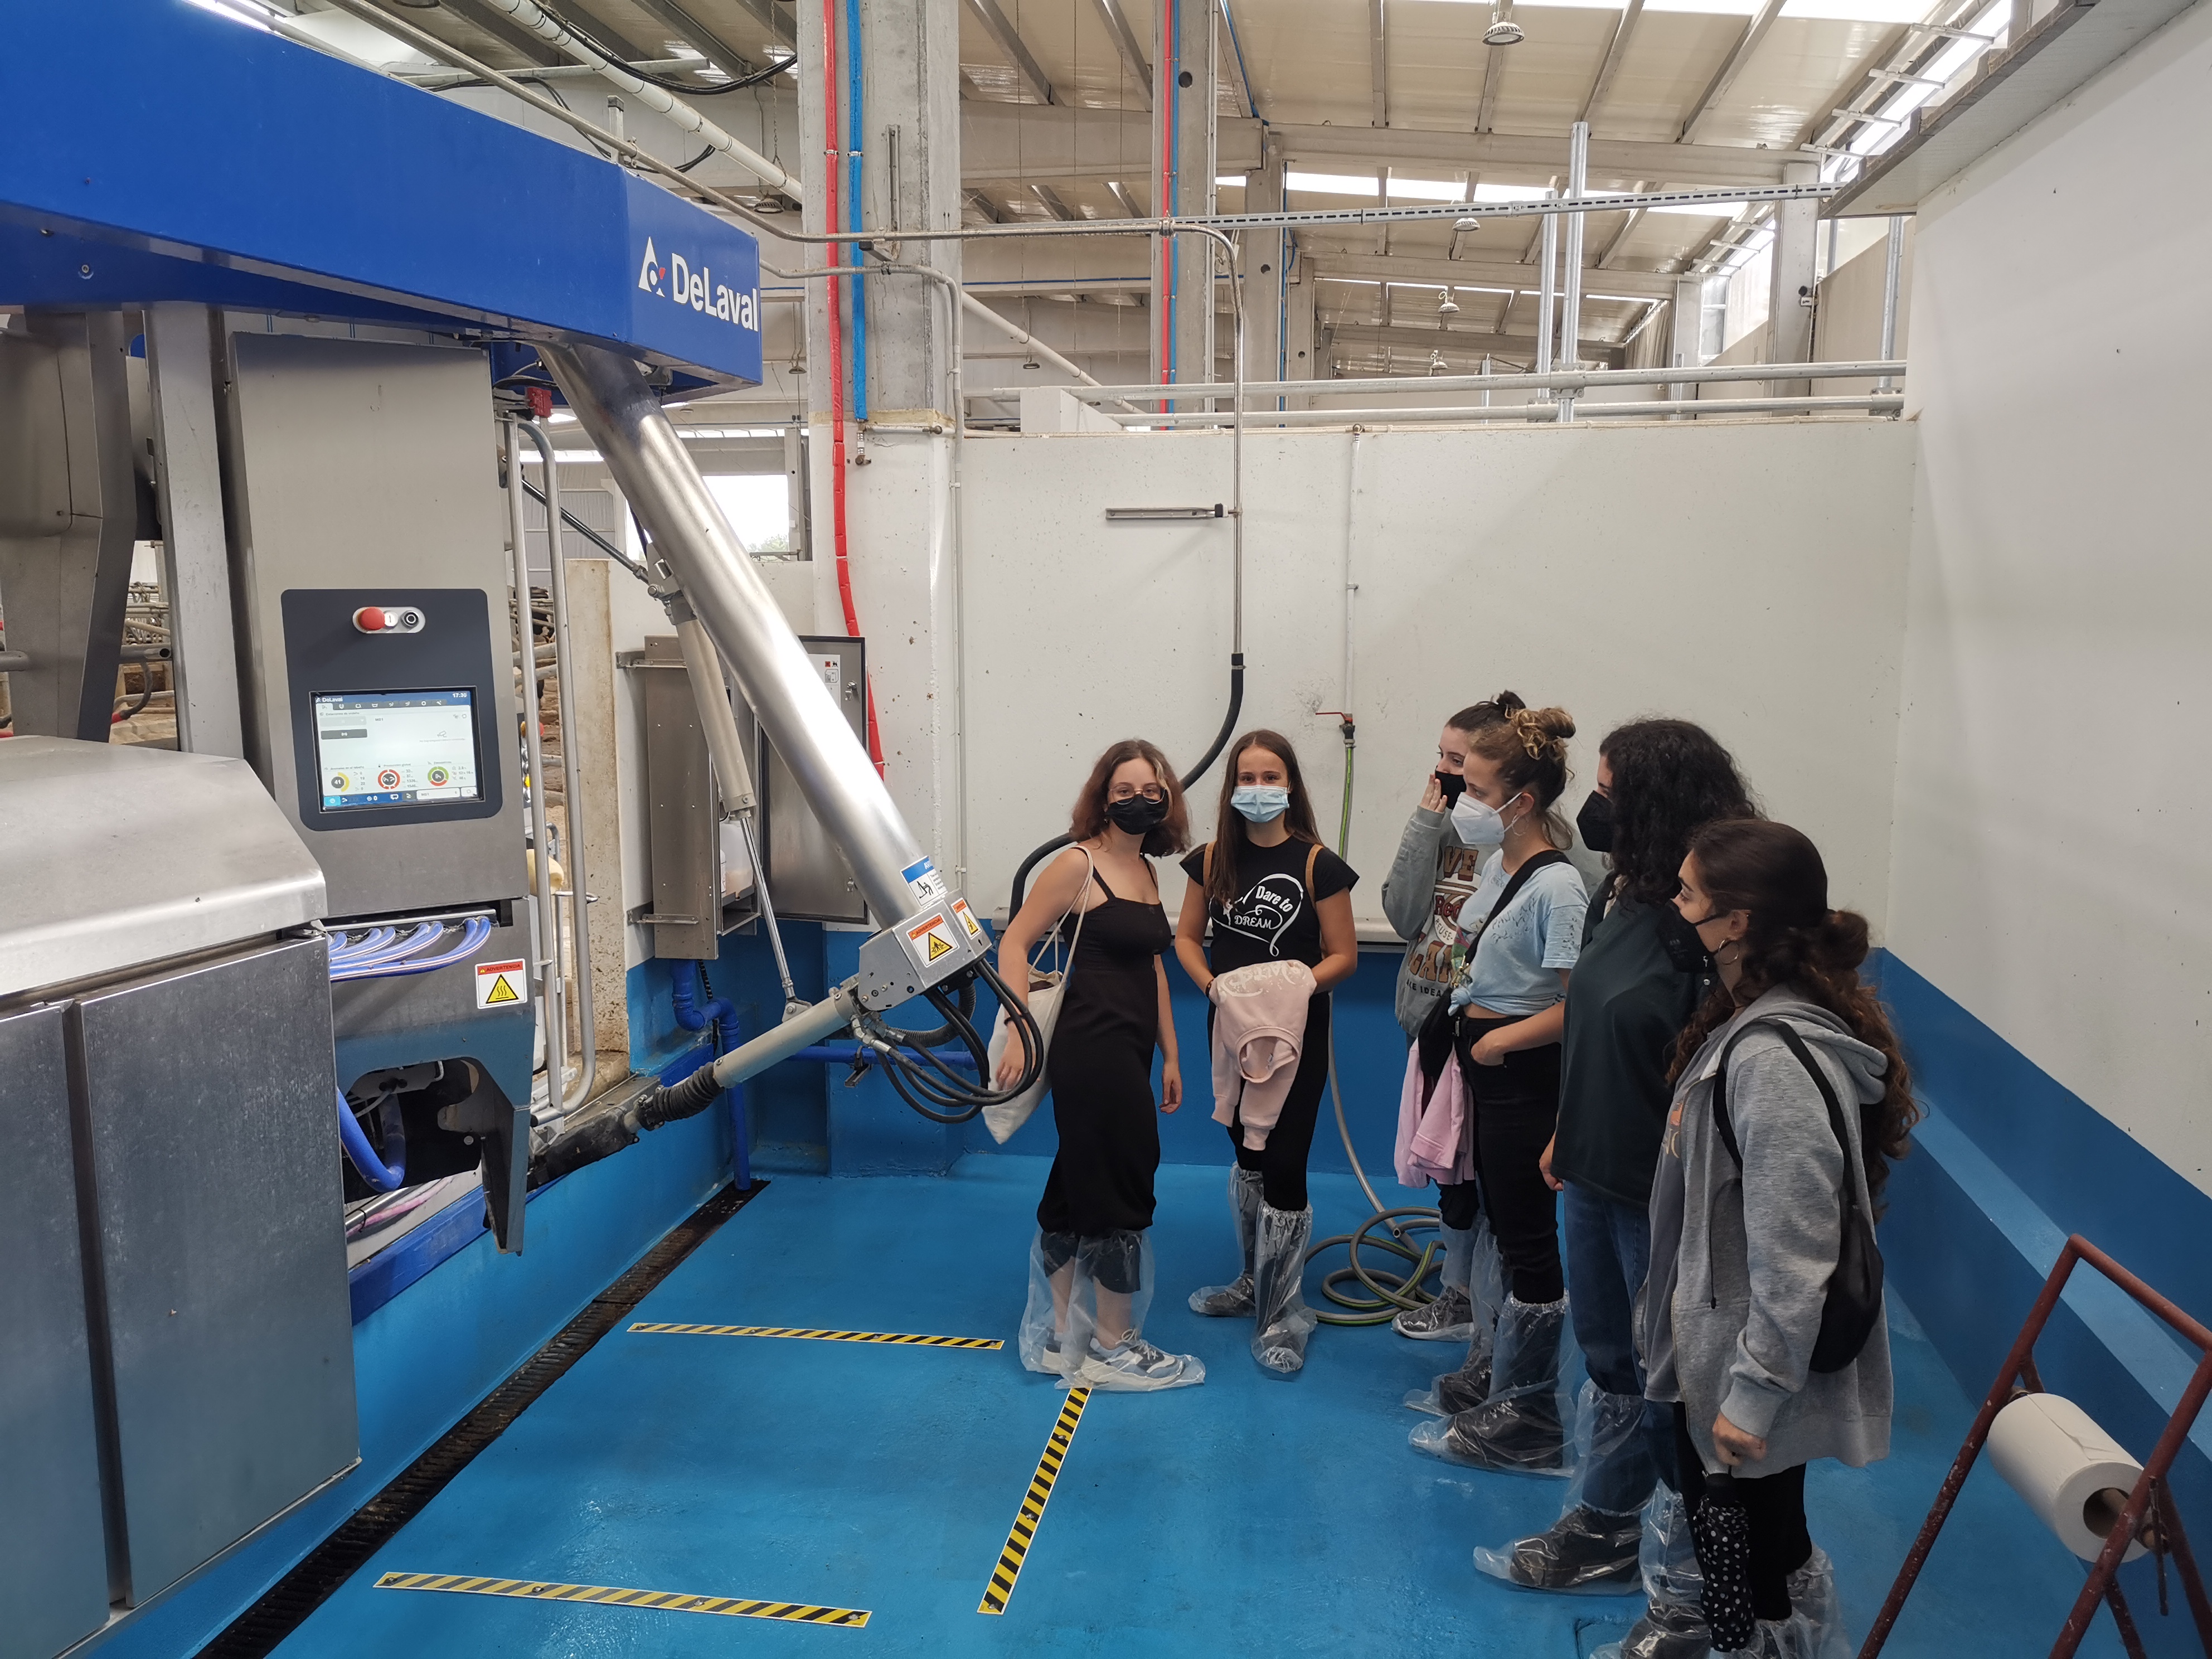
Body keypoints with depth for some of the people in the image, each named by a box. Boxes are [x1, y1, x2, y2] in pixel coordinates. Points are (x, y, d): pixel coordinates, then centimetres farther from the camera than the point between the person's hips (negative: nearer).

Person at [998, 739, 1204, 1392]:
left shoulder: (1145, 869, 12)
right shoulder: (1079, 864, -12)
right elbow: (1014, 941, -15)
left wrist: (1169, 1054, 17)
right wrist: (1018, 1033, -22)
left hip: (1127, 1053, 8)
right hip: (1091, 1051, -8)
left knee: (1075, 1191, 16)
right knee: (1121, 1191, 1)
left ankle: (1058, 1337, 28)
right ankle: (1112, 1350, 17)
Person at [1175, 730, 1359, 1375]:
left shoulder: (1317, 864, -12)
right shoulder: (1214, 860, 0)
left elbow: (1344, 956, -9)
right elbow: (1187, 936, 7)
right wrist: (1210, 983, -12)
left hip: (1296, 1034, -4)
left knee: (1284, 1168, -4)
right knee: (1248, 1157, 18)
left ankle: (1281, 1318, 8)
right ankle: (1256, 1281, 37)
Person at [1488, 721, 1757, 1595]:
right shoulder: (1618, 893, 2)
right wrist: (1568, 1133, 16)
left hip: (1659, 1193, -8)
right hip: (1593, 1171, 8)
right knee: (1610, 1359, 20)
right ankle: (1605, 1526, 37)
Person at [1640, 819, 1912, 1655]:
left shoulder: (1773, 1060, -29)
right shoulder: (1749, 1020, 2)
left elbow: (1792, 1254, -28)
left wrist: (1753, 1395, -21)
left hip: (1747, 1373, -9)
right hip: (1714, 1347, 9)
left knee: (1751, 1585, 10)